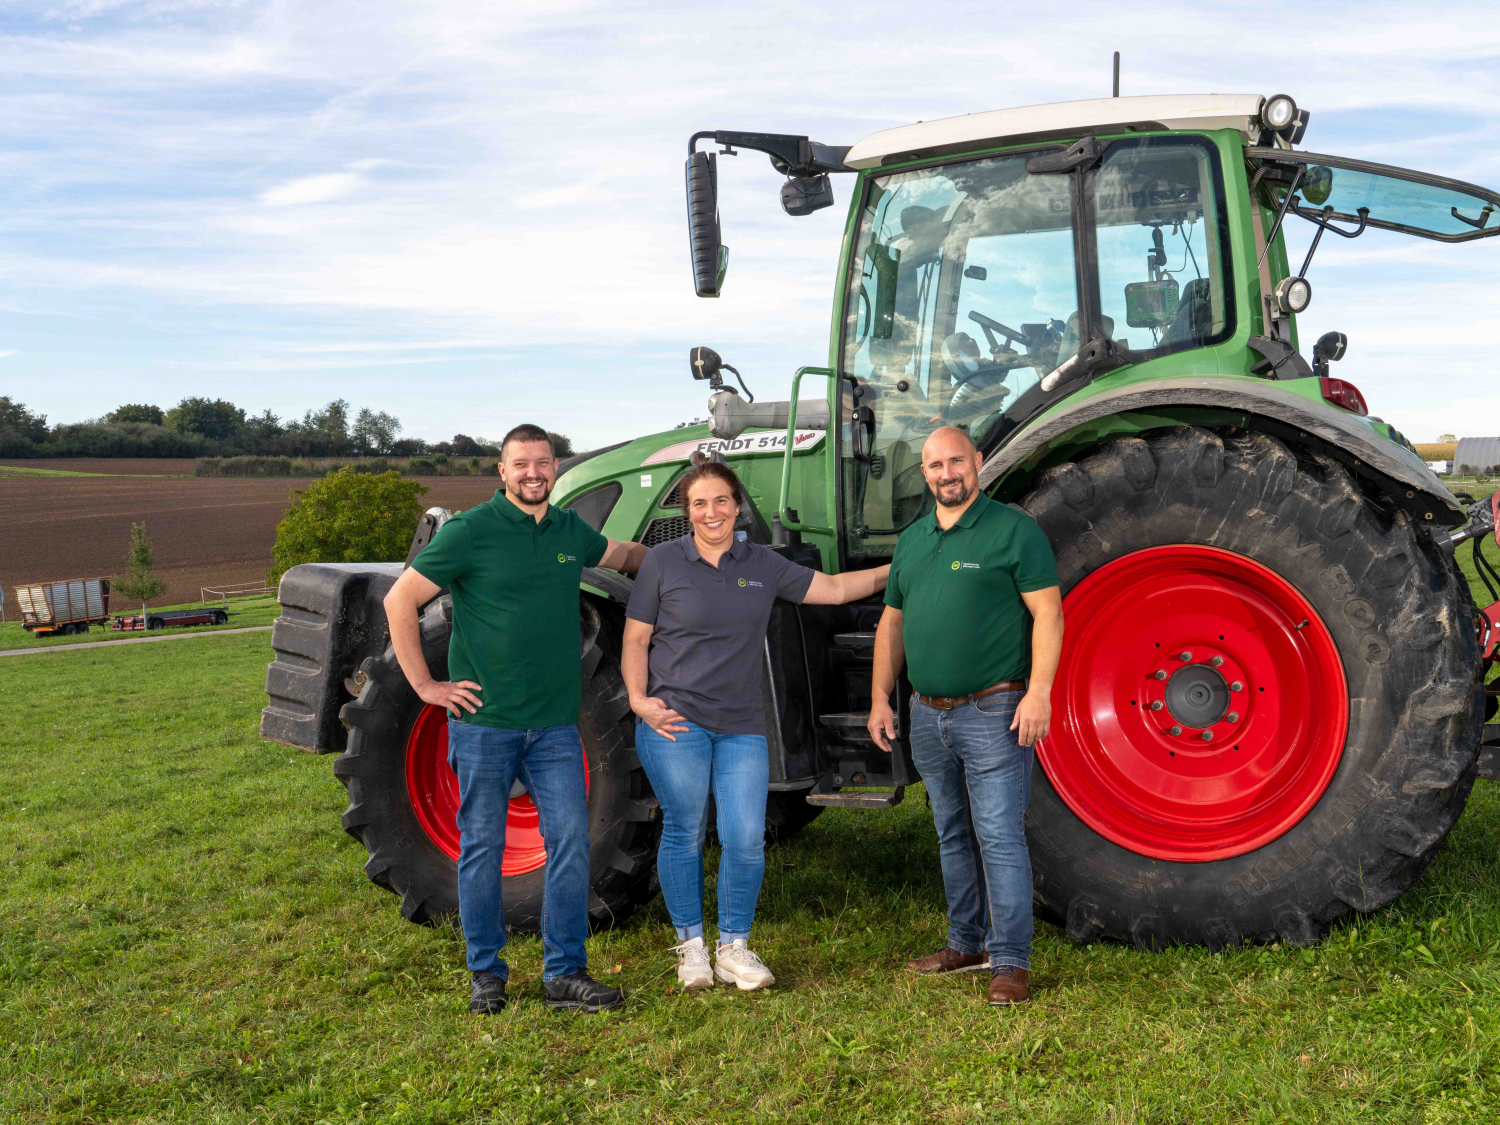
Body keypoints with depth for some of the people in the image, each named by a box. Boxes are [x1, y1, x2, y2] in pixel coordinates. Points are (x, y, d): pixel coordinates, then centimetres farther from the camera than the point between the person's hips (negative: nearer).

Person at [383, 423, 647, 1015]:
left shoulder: (570, 530, 9)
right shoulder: (469, 531, -7)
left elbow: (625, 554, 32)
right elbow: (399, 601, -5)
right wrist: (425, 684, -7)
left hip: (555, 723, 4)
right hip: (483, 721, -4)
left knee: (570, 839, -2)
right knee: (482, 846, 6)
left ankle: (565, 974, 7)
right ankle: (486, 972, 20)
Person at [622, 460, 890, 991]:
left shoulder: (763, 565, 9)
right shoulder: (663, 561, 0)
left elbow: (834, 588, 17)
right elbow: (636, 640, 3)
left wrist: (901, 568, 14)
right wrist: (639, 699, -9)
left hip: (742, 727, 3)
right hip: (675, 722, -2)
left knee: (746, 841, -4)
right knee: (684, 834, 2)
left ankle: (734, 947, 14)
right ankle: (691, 945, 19)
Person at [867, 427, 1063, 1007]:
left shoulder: (1013, 530, -6)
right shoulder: (911, 540, 13)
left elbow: (1048, 612, -10)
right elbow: (892, 622, 18)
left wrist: (1039, 691, -19)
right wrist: (880, 698, 12)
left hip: (994, 713, -7)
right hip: (929, 715, 7)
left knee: (999, 837, -7)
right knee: (954, 836, 15)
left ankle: (1010, 962, 0)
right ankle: (966, 942, 27)